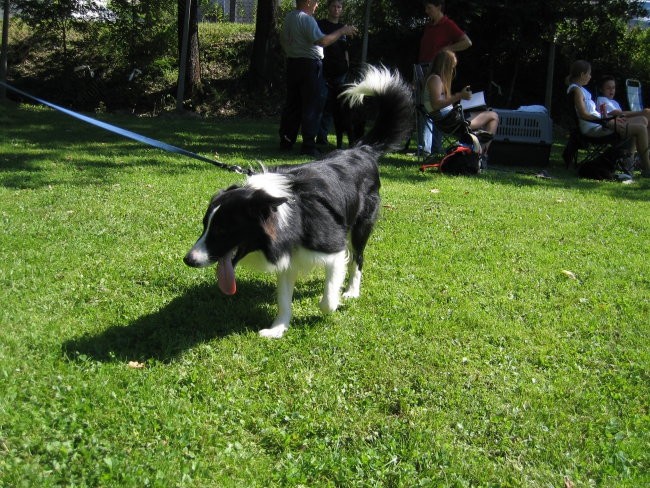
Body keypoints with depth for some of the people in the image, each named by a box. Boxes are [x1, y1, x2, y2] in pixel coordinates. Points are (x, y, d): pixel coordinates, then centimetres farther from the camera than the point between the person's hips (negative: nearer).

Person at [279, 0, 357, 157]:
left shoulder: (289, 17, 9)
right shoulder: (306, 19, -17)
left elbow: (282, 39, 21)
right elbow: (322, 41, -26)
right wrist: (342, 31, -17)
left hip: (292, 63, 8)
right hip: (309, 65, -8)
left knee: (292, 104, 14)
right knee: (312, 106, -3)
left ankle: (286, 141, 17)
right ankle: (308, 146, -4)